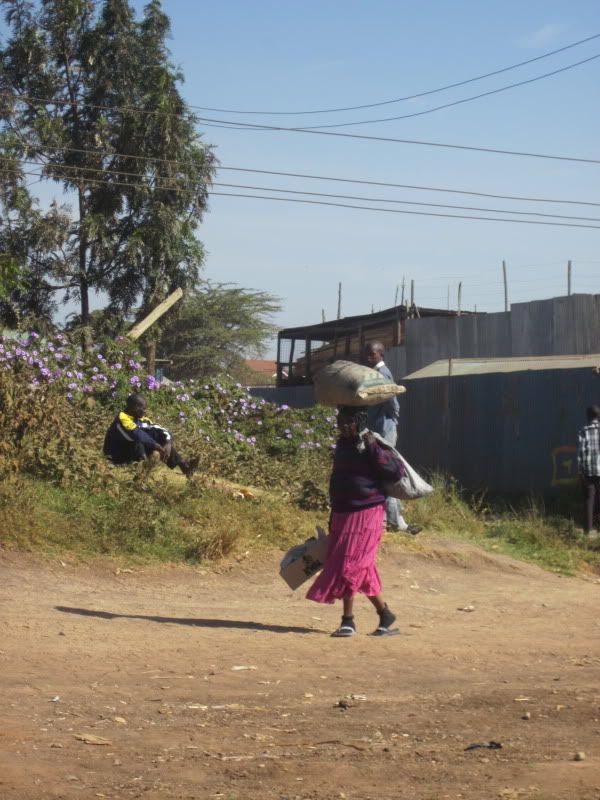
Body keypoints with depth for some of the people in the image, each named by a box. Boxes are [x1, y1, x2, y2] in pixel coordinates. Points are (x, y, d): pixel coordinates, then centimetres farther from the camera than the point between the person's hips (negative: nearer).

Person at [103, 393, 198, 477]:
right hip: (117, 457, -7)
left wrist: (168, 444, -24)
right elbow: (137, 435, -33)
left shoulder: (143, 420, 2)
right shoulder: (122, 418, -21)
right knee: (139, 441, -30)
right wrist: (159, 448, -33)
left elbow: (161, 431, -2)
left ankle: (183, 465, -17)